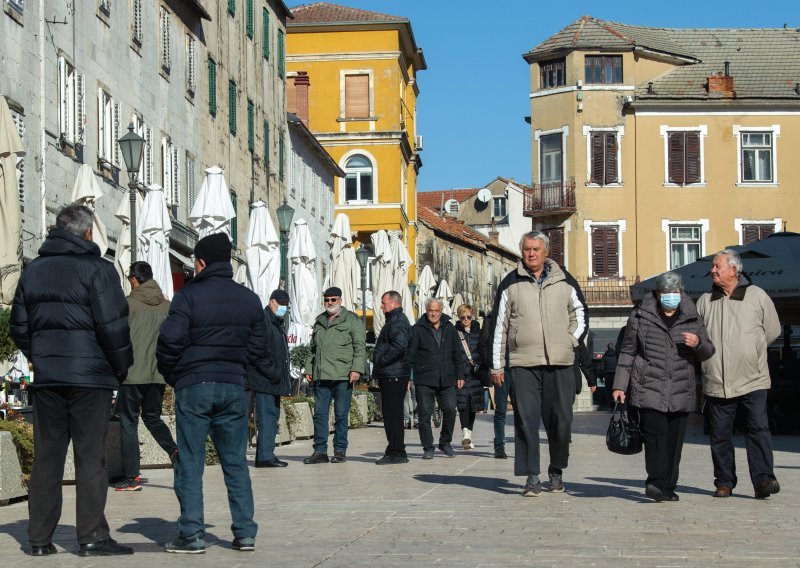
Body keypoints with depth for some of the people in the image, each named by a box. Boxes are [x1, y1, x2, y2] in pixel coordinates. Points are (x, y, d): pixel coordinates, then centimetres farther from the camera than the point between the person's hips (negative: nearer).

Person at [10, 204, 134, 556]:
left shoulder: (33, 270, 12)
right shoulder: (96, 269, -8)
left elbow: (18, 326, 15)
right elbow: (113, 325, -13)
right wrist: (121, 366, 0)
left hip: (46, 377, 5)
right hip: (90, 375, -5)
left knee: (46, 456, 9)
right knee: (91, 456, -1)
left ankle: (39, 538, 10)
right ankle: (92, 537, -2)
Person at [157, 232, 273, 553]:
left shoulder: (189, 295, -8)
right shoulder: (249, 299, 8)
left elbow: (171, 340, -12)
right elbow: (257, 346, 11)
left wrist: (170, 375, 5)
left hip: (193, 386, -4)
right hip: (234, 387, 4)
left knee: (190, 463, 1)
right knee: (235, 461, 9)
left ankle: (192, 534, -3)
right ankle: (244, 532, 7)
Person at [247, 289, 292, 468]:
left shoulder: (276, 322, 22)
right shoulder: (263, 319, -10)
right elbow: (262, 348, -19)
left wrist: (282, 376, 18)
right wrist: (272, 371, -22)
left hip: (274, 381, 10)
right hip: (264, 379, -10)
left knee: (272, 416, 11)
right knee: (267, 416, -11)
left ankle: (264, 455, 15)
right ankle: (265, 456, -12)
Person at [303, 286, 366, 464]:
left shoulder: (352, 320, 2)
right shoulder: (319, 321, 20)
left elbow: (360, 347, -5)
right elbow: (313, 348, 26)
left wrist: (356, 369, -14)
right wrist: (309, 369, 18)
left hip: (342, 376, -5)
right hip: (322, 376, 5)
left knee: (341, 415, -1)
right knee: (319, 413, 2)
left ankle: (340, 451, 6)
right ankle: (320, 451, 6)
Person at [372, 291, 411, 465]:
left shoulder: (397, 322, -13)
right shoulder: (393, 320, 21)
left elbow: (399, 346, -27)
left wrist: (381, 360, -18)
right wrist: (379, 362, 14)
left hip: (393, 376, -11)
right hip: (389, 375, 11)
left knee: (393, 414, -9)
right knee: (390, 414, 13)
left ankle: (397, 452, -7)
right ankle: (394, 450, 18)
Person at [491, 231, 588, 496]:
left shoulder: (564, 281, 9)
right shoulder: (511, 284, 7)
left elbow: (581, 314, 22)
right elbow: (499, 325, 9)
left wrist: (572, 341, 6)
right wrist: (497, 365, 6)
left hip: (560, 363, 1)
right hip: (523, 363, -1)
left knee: (561, 419, 4)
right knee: (526, 420, -6)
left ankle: (556, 471, 20)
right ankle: (532, 477, -2)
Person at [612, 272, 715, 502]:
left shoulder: (692, 319, 13)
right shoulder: (640, 316, 6)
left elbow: (708, 352, 18)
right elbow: (628, 352, 10)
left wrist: (698, 343, -6)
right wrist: (620, 385, 6)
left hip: (681, 391, 3)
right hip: (649, 388, -3)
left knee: (674, 439, 4)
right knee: (655, 434, -16)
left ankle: (667, 487, 12)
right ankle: (656, 482, -18)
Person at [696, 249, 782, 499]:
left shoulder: (757, 296, 4)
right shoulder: (705, 301, 11)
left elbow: (772, 331, 10)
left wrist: (749, 348, 8)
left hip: (752, 380, -2)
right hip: (716, 382, 3)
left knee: (758, 429, -11)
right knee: (720, 435, 5)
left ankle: (763, 479, -13)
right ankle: (724, 482, 15)